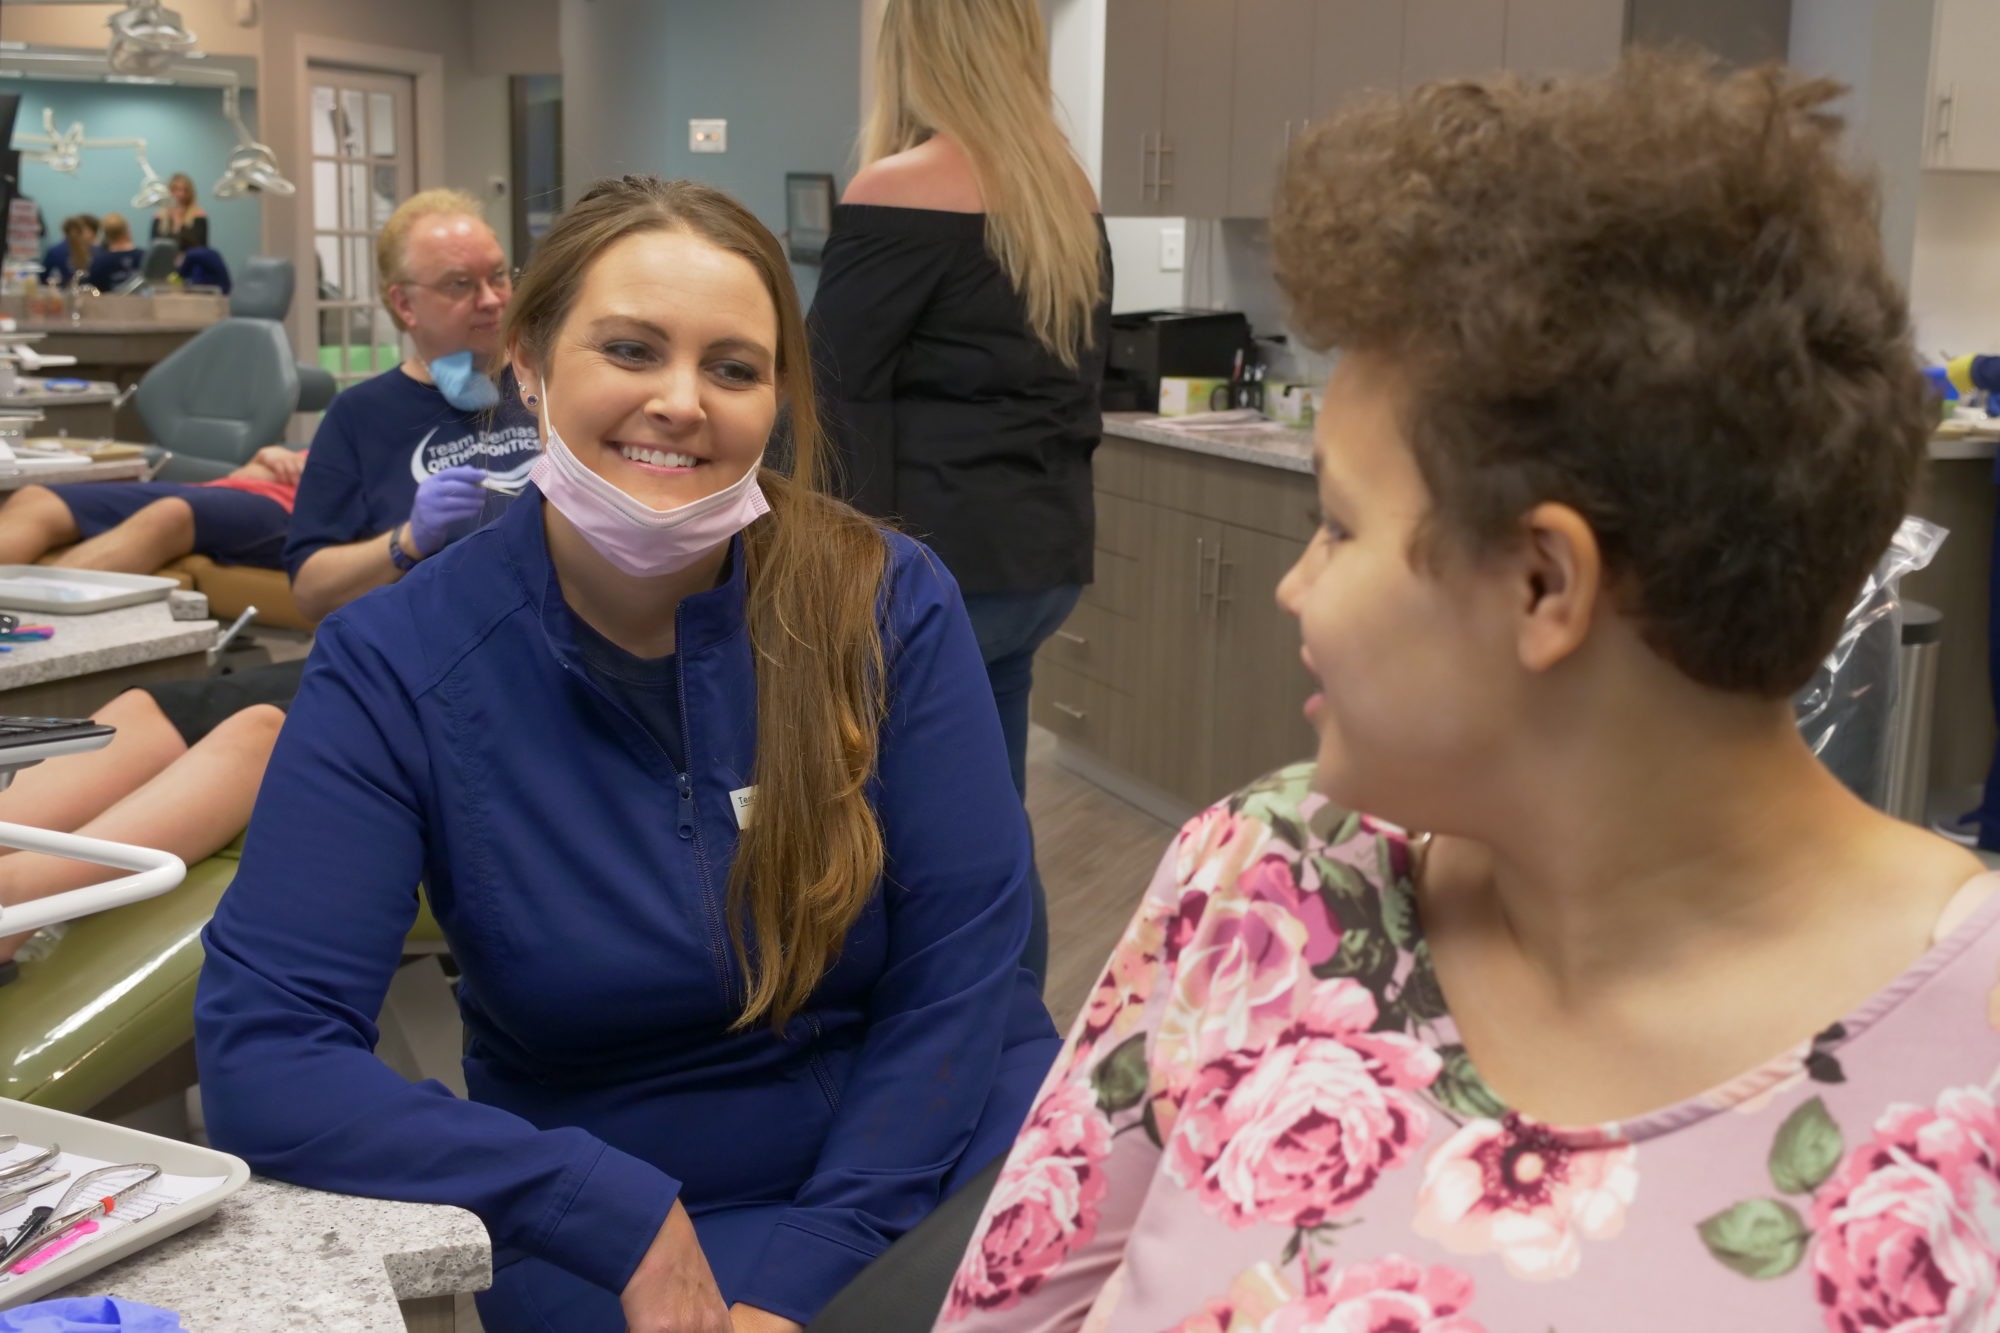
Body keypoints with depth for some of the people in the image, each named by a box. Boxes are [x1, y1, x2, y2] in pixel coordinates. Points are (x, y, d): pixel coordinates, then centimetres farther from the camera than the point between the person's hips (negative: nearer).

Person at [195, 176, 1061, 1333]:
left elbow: (963, 966, -9)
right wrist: (625, 1219, -23)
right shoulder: (395, 663, -10)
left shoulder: (890, 604, -8)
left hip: (925, 1165, 1)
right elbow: (264, 1053, -16)